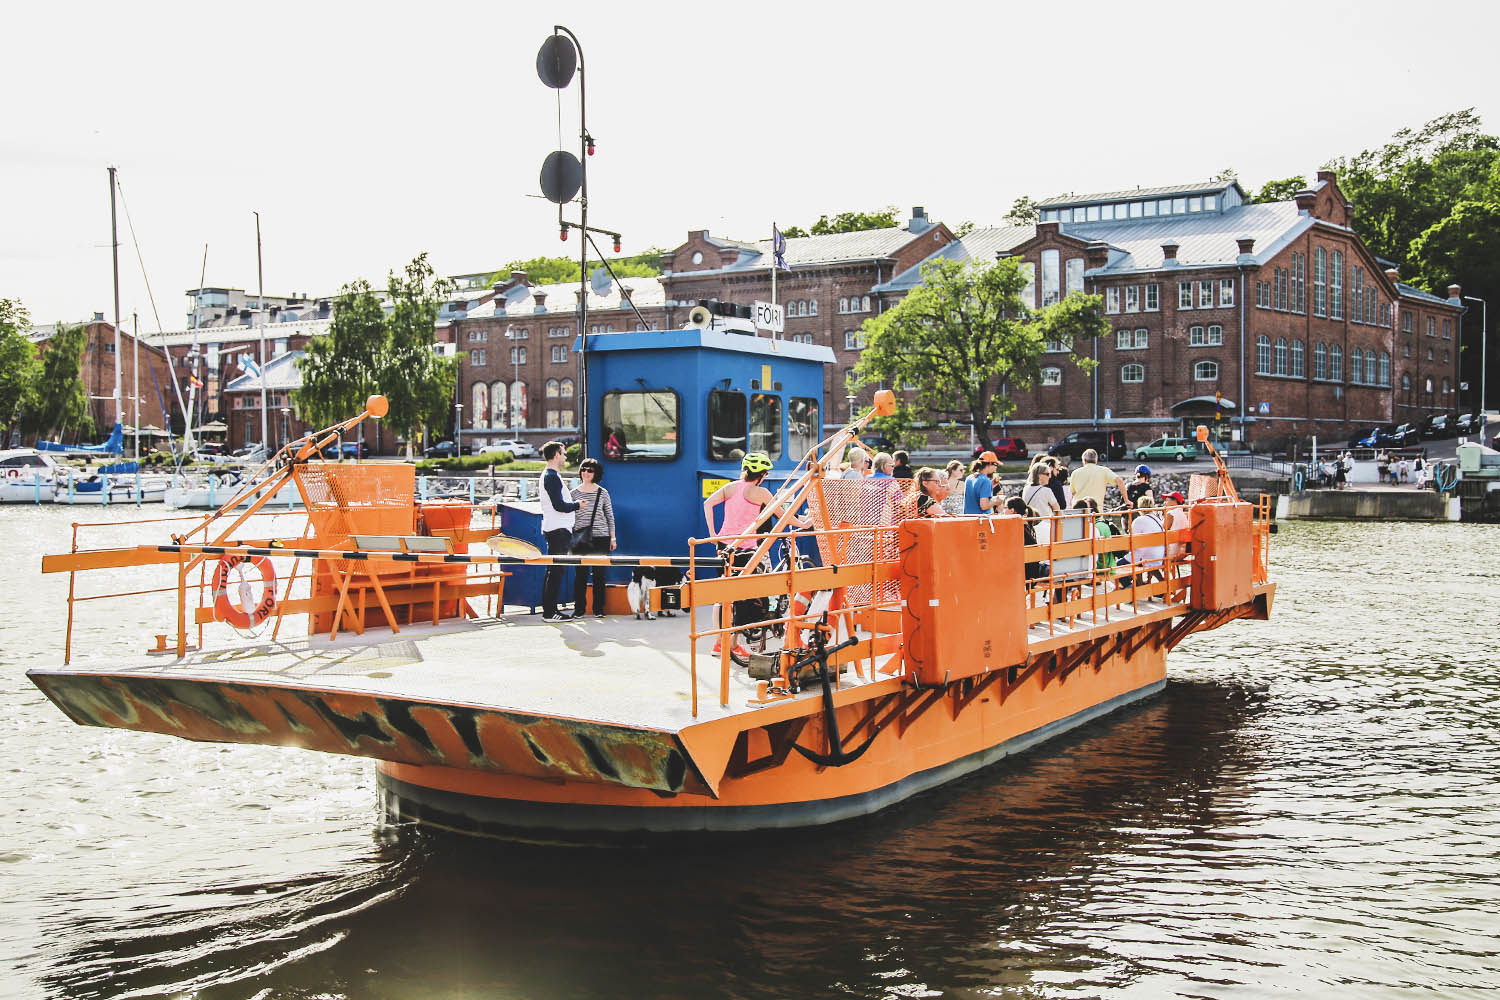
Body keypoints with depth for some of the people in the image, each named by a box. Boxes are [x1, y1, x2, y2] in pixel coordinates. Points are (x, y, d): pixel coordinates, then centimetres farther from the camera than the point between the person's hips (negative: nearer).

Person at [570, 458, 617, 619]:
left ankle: (599, 609, 9)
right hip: (580, 539, 0)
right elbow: (569, 516, 11)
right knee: (580, 574, -1)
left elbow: (610, 516, 10)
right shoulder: (574, 493, 7)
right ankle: (578, 609, 6)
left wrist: (612, 537, 7)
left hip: (600, 538, 0)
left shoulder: (603, 493, 6)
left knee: (599, 574, 2)